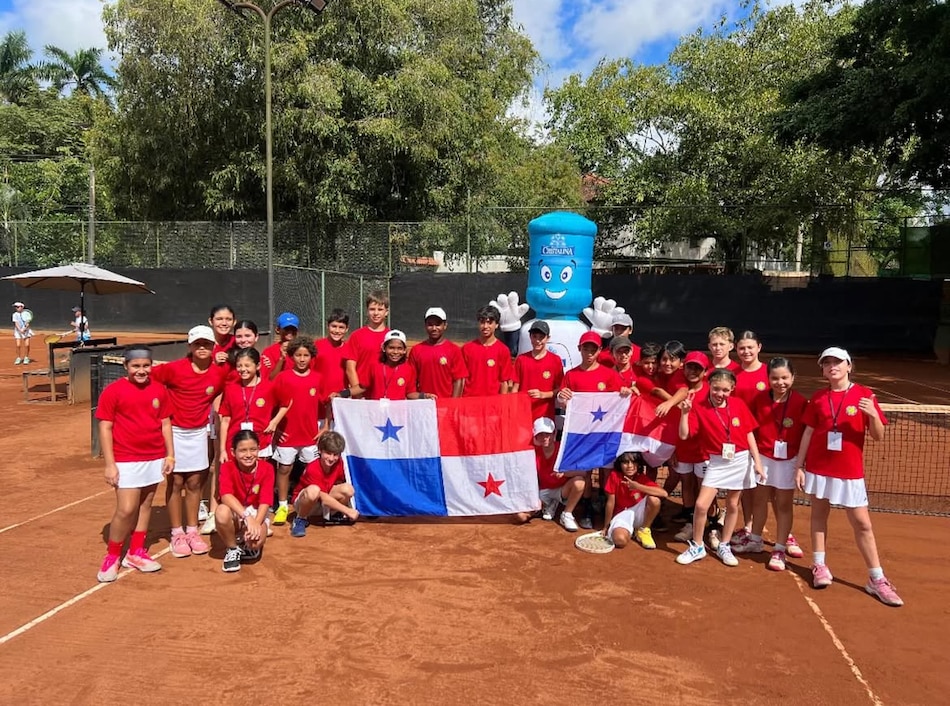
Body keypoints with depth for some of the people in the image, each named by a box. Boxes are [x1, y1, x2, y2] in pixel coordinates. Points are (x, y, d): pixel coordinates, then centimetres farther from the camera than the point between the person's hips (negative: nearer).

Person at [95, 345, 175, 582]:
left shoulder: (159, 390, 4)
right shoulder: (113, 391, -8)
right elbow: (105, 428, -7)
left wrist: (170, 454, 7)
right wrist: (110, 464, -10)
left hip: (155, 459, 5)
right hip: (126, 460, -5)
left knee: (145, 505, 12)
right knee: (126, 509, -8)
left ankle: (135, 553, 26)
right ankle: (112, 556, 13)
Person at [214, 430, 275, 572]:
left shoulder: (267, 468, -13)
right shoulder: (227, 467, -14)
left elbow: (265, 502, -19)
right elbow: (226, 496, -31)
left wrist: (256, 523, -37)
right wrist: (247, 516, -42)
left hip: (256, 514, -1)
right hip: (235, 514, 1)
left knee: (255, 542, -32)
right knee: (222, 511, -35)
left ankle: (247, 547, 9)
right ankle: (232, 549, -7)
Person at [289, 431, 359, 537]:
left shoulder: (338, 463, -12)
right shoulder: (313, 469, -29)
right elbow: (324, 498, -30)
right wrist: (348, 511, -29)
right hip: (302, 500, -5)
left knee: (348, 489, -23)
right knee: (313, 490, -41)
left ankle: (330, 514, 3)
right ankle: (300, 520, -13)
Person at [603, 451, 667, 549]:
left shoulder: (642, 478, -11)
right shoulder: (614, 475, -16)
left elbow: (664, 493, -27)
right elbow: (610, 502, -11)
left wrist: (638, 487, -33)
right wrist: (606, 526, -5)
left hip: (638, 512, 2)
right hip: (622, 514, -2)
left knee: (654, 499, -29)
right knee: (620, 540, -35)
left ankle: (644, 530, -4)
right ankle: (629, 530, 5)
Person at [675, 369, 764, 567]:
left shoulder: (739, 405, -5)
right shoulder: (699, 407, -10)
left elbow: (749, 434, 2)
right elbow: (684, 435, -15)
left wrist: (757, 461, -1)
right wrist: (685, 412, -27)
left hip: (740, 460, 2)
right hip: (717, 462, -2)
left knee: (732, 505, 12)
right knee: (701, 504, -9)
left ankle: (724, 547, 29)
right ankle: (697, 547, 11)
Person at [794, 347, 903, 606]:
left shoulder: (864, 395, -4)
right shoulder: (818, 398, 2)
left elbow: (878, 436, -4)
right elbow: (808, 432, 5)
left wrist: (873, 415, -24)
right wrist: (799, 465, 3)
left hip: (850, 470, -2)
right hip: (818, 468, 2)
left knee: (862, 523, 1)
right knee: (819, 514, 10)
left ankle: (877, 579, 10)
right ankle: (819, 565, 22)